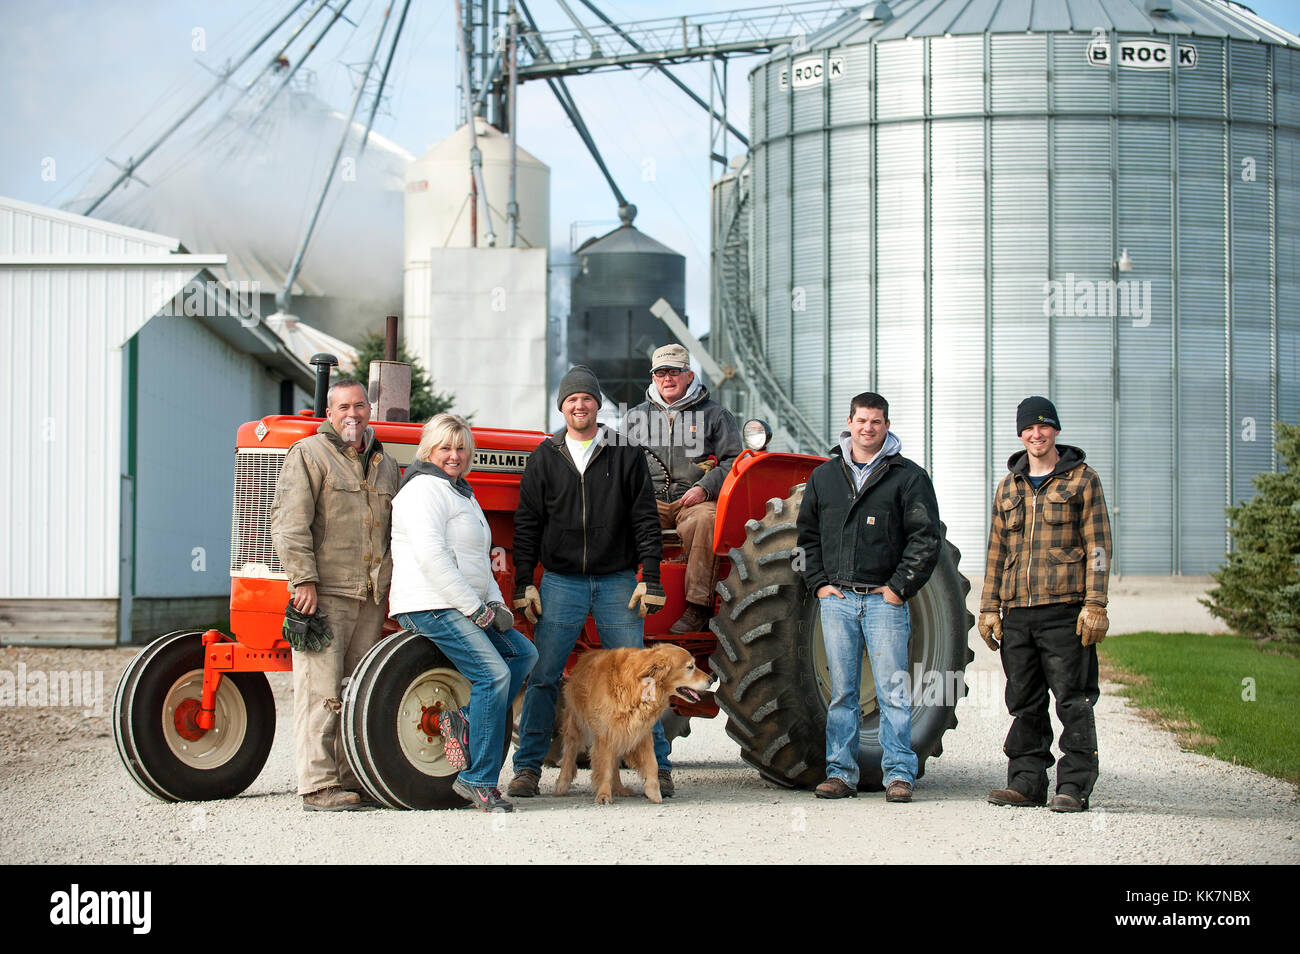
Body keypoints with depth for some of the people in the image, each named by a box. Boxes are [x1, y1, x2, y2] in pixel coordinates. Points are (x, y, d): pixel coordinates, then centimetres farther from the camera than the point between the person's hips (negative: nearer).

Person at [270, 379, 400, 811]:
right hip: (324, 593, -6)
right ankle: (318, 786, -8)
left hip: (369, 597, 6)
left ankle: (351, 780, 14)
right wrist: (304, 579, -17)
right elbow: (289, 521, -10)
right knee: (322, 689, -9)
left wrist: (390, 579, 17)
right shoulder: (309, 454, -2)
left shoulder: (385, 465, 18)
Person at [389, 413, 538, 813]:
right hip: (429, 607, -10)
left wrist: (496, 603, 11)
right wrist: (477, 608, -18)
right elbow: (431, 557, -20)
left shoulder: (461, 493, 23)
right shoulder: (424, 489, -9)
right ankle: (479, 780, -16)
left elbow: (477, 560, 28)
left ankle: (465, 721, -3)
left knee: (522, 652, 7)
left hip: (460, 608, 10)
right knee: (493, 673, -20)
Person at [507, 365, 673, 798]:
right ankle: (527, 768, 5)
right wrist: (524, 584, 0)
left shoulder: (626, 454, 4)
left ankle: (656, 765, 8)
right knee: (541, 677, -3)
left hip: (616, 580, -1)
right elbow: (527, 524, 7)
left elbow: (645, 520, 3)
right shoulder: (545, 457, 6)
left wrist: (650, 578, -4)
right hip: (561, 581, 1)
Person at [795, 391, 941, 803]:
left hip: (885, 599, -3)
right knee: (841, 692, 5)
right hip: (836, 599, 3)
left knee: (893, 691, -4)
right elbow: (807, 532, 18)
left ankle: (899, 773, 0)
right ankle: (840, 772, 10)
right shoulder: (824, 476, 13)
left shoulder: (909, 477, 2)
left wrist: (901, 587, -7)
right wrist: (818, 581, 6)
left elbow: (926, 538, -1)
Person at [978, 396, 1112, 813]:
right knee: (1024, 703, 8)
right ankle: (1027, 781, 15)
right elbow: (996, 550, 20)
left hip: (1065, 608, -5)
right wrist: (989, 607, 13)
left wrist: (1095, 604, -10)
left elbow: (1098, 545, -2)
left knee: (1073, 701, -5)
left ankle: (1074, 786, -2)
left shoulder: (1083, 480, 4)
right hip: (1017, 610, 5)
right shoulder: (1009, 487, 19)